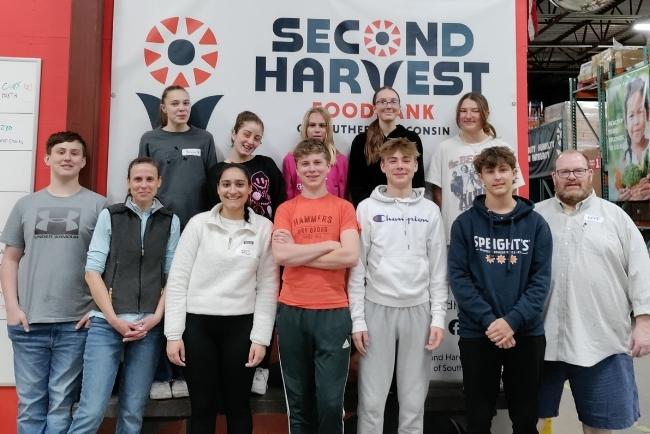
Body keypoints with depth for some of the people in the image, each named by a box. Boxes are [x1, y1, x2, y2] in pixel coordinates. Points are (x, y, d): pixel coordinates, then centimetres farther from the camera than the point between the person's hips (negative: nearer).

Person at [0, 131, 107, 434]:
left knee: (61, 404, 6)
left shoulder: (98, 205, 3)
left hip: (76, 324, -2)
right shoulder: (26, 204, 11)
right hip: (28, 323, 2)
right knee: (30, 403, 9)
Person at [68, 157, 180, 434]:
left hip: (149, 325, 2)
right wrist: (114, 319, -8)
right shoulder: (109, 216, 4)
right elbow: (92, 271, -1)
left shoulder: (170, 221, 7)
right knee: (91, 411, -6)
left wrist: (156, 317, -5)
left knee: (133, 411, 8)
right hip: (107, 322, -1)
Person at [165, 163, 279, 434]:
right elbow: (178, 280, 0)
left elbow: (268, 287, 1)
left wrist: (261, 337, -4)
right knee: (202, 407, 10)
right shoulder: (198, 223, 0)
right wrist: (173, 334, -5)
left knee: (238, 406, 13)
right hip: (198, 325, 0)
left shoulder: (264, 228, 0)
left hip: (241, 326, 0)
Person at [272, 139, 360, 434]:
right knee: (298, 399, 13)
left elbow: (350, 256, -11)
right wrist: (328, 244, -9)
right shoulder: (285, 209, 7)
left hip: (333, 311, -1)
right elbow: (280, 255, -8)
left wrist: (299, 254, -8)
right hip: (291, 311, 2)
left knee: (331, 401, 1)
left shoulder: (343, 208, 4)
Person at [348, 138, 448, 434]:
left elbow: (439, 269, 6)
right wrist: (357, 319, -6)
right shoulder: (367, 209, 0)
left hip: (418, 310, 2)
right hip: (377, 309, -1)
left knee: (414, 401, 10)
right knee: (372, 400, 4)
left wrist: (438, 317, -1)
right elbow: (357, 267, -1)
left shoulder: (430, 211, 6)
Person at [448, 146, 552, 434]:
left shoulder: (536, 223, 3)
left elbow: (541, 278, -3)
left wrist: (513, 320, -15)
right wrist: (489, 320, -17)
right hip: (476, 333, -1)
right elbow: (458, 276, -6)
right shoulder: (465, 223, 0)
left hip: (527, 333, 1)